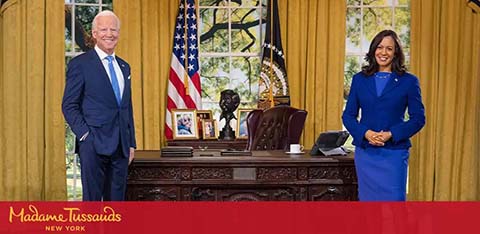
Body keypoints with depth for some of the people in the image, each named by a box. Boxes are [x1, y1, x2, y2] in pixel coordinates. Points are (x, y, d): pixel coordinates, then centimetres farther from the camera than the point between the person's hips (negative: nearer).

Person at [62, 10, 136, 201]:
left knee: (117, 199, 10)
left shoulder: (124, 67, 16)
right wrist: (85, 135, -14)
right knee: (92, 198, -2)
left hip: (121, 146, 6)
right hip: (94, 143, -6)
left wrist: (131, 143, 13)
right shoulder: (80, 64, -2)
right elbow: (69, 106, -4)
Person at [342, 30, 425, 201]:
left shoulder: (409, 81, 1)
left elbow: (418, 118, 0)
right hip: (365, 152, 2)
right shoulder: (359, 79, 8)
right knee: (367, 200, 9)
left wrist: (391, 134, -13)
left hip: (394, 153, -2)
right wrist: (365, 133, -11)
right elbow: (348, 115, 7)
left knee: (394, 199, -3)